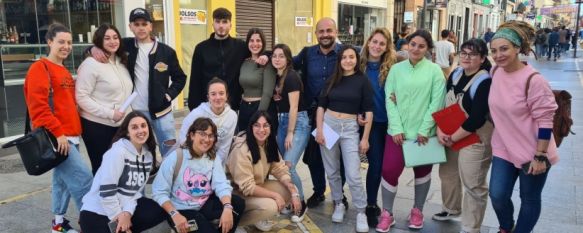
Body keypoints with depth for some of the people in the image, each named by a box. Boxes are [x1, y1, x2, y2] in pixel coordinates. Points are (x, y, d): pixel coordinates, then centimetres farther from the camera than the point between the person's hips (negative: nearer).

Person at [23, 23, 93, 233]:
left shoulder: (64, 71, 19)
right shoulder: (40, 68, -8)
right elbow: (38, 106, -18)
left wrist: (73, 131, 14)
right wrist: (57, 133, -21)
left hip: (70, 136, 9)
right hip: (55, 137, -9)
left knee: (63, 180, 15)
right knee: (83, 178, -14)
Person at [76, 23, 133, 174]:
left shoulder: (122, 62, 11)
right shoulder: (91, 64, -11)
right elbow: (81, 97, -17)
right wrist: (110, 113, -20)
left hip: (120, 125, 7)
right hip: (97, 126, -7)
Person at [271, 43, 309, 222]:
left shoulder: (291, 77, -14)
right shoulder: (276, 77, 9)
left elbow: (294, 107, -16)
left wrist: (290, 133, -14)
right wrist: (282, 131, 9)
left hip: (297, 123, -8)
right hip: (282, 122, 8)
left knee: (288, 166, -13)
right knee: (284, 167, 9)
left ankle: (301, 204, 4)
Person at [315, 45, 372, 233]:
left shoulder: (362, 81, -2)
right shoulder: (332, 80, 6)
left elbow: (368, 111, -3)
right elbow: (321, 106, 8)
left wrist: (365, 138, -6)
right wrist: (319, 130, -3)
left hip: (350, 128, -3)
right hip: (328, 124, 3)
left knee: (353, 175, -8)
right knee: (332, 172, 9)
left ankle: (361, 212, 6)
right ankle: (338, 204, 27)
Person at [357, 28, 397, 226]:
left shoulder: (392, 67, 0)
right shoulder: (359, 65, -3)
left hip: (388, 121, 3)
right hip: (370, 121, -2)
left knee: (383, 164, 10)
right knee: (376, 163, -5)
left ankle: (372, 201, 28)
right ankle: (371, 206, 10)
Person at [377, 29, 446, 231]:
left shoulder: (434, 70, -2)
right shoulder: (396, 69, 4)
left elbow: (436, 103, -6)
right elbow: (389, 100, -1)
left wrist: (424, 129, -11)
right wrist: (396, 128, -10)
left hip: (423, 132, -1)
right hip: (397, 131, 1)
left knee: (422, 171, 13)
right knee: (389, 170, -2)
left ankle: (417, 210, 32)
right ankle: (387, 213, 15)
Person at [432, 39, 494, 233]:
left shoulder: (486, 82, -20)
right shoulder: (455, 74, 2)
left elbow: (477, 119, -23)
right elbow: (444, 104, 4)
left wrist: (453, 138, -17)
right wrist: (440, 130, -8)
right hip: (450, 136, 8)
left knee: (472, 184, 2)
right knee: (447, 173, 21)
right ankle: (451, 209, 45)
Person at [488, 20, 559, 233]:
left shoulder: (533, 80, -22)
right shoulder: (495, 71, -2)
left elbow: (545, 121, -18)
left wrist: (540, 156, -17)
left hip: (532, 152, -5)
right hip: (504, 148, 5)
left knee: (529, 199, 12)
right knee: (497, 195, 6)